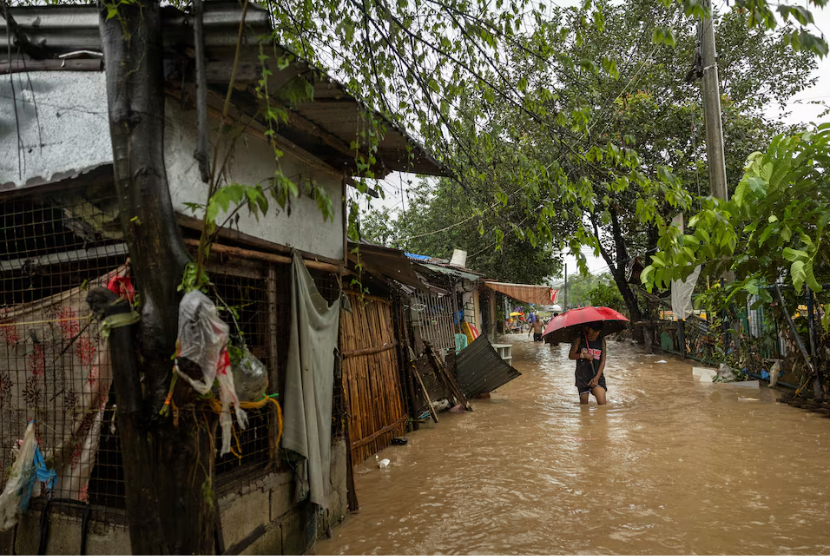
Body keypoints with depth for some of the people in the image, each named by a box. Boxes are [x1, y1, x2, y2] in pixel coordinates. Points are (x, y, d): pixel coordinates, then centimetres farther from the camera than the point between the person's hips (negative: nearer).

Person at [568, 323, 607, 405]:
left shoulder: (601, 340, 3)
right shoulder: (580, 339, -2)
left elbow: (603, 360, 2)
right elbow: (570, 356, 0)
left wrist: (597, 377, -7)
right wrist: (583, 355, -18)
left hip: (597, 375, 1)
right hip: (582, 376, -1)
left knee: (602, 403, -13)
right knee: (584, 403, 3)